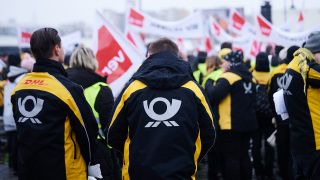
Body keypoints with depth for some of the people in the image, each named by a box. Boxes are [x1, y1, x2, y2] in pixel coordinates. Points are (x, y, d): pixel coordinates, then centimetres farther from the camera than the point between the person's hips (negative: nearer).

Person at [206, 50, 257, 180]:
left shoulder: (229, 77, -15)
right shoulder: (249, 77, 11)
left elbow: (213, 96, -20)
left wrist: (208, 85, -3)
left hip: (231, 125, -8)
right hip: (247, 123, 8)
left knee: (231, 157, -1)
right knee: (244, 155, 16)